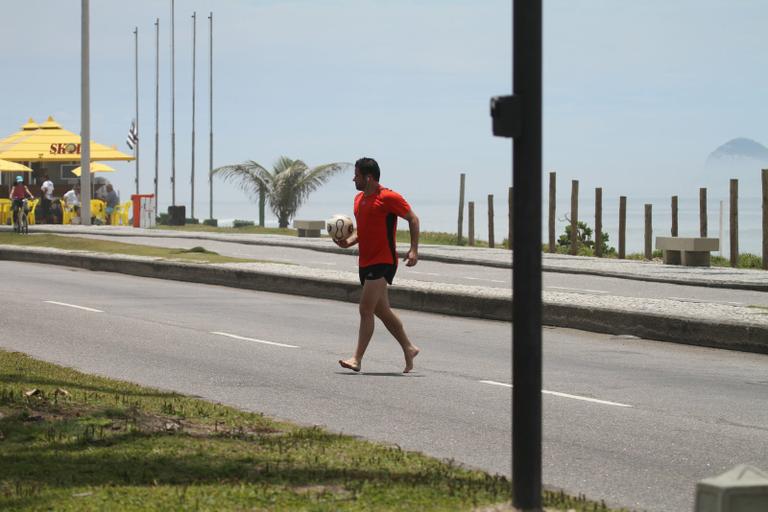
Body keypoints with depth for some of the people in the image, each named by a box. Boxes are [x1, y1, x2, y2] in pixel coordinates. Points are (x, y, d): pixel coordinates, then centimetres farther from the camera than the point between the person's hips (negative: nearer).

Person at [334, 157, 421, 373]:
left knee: (366, 310, -14)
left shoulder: (388, 198, -12)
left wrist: (414, 250, -14)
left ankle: (357, 359, -15)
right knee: (382, 311, 14)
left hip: (383, 262, -9)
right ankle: (409, 349, 28)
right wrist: (348, 241, 5)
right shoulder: (359, 199, 14)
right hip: (366, 262, 9)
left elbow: (412, 219, -6)